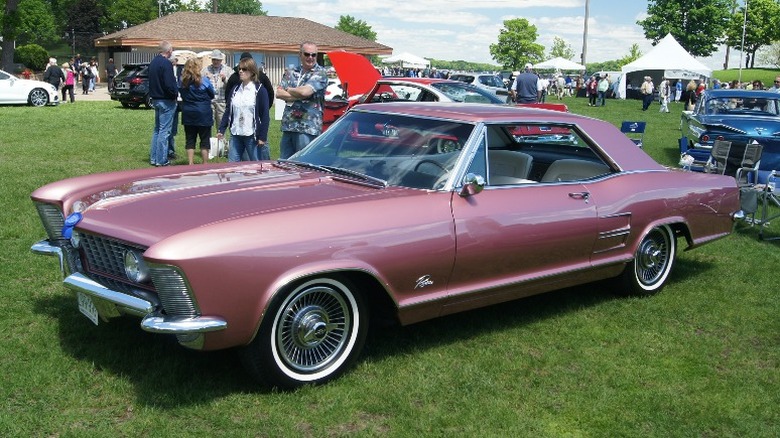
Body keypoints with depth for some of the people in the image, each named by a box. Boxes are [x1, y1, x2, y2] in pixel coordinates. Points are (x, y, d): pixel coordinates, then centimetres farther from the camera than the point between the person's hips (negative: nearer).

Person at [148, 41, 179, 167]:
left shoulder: (153, 62, 12)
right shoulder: (166, 63, -17)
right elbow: (169, 84, -23)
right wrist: (175, 93, -8)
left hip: (155, 99, 9)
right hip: (166, 100, -9)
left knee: (157, 129, 17)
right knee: (164, 131, -5)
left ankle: (153, 158, 20)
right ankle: (161, 160, -2)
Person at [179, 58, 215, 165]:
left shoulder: (182, 81, -3)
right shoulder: (204, 80, -12)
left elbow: (182, 95, 9)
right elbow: (212, 95, 0)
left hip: (188, 114, 3)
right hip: (203, 115, -3)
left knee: (190, 140, 9)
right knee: (205, 140, 6)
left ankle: (190, 163, 9)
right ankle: (205, 164, 9)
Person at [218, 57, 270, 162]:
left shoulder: (260, 90, -4)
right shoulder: (235, 90, 12)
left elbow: (265, 115, -7)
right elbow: (228, 111, 14)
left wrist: (262, 137, -12)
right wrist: (221, 130, 7)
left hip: (252, 136, -5)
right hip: (235, 135, 5)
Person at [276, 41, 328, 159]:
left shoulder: (320, 73, -3)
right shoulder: (292, 72, 15)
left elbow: (305, 91, -17)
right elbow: (278, 93, 4)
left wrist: (289, 90, 2)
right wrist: (299, 96, -9)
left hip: (308, 128, -6)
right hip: (288, 127, 6)